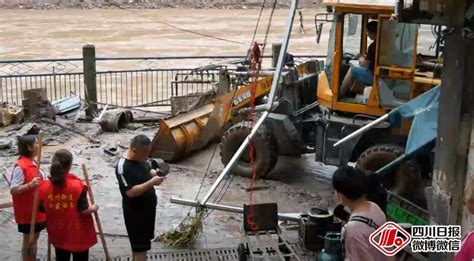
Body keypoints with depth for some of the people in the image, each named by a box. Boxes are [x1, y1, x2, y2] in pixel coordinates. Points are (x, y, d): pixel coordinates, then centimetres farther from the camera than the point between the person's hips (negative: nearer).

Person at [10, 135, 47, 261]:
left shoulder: (33, 162, 5)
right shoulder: (20, 166, -22)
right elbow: (13, 190, -22)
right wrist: (30, 185, -34)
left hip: (37, 208, 9)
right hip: (27, 210, -8)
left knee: (35, 237, 18)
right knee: (28, 240, 5)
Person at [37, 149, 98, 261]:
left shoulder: (44, 187, -11)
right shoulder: (77, 185, -22)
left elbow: (42, 209, 2)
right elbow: (84, 210, -16)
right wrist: (94, 208, 4)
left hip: (58, 234, 4)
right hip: (78, 234, -3)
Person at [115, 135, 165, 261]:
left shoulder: (140, 159, -1)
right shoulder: (123, 167, -27)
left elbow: (148, 171, 15)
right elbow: (131, 192, -30)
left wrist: (156, 173, -7)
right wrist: (152, 182, -34)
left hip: (147, 207, 9)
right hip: (135, 212, -9)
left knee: (141, 241, 23)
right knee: (140, 244, 1)